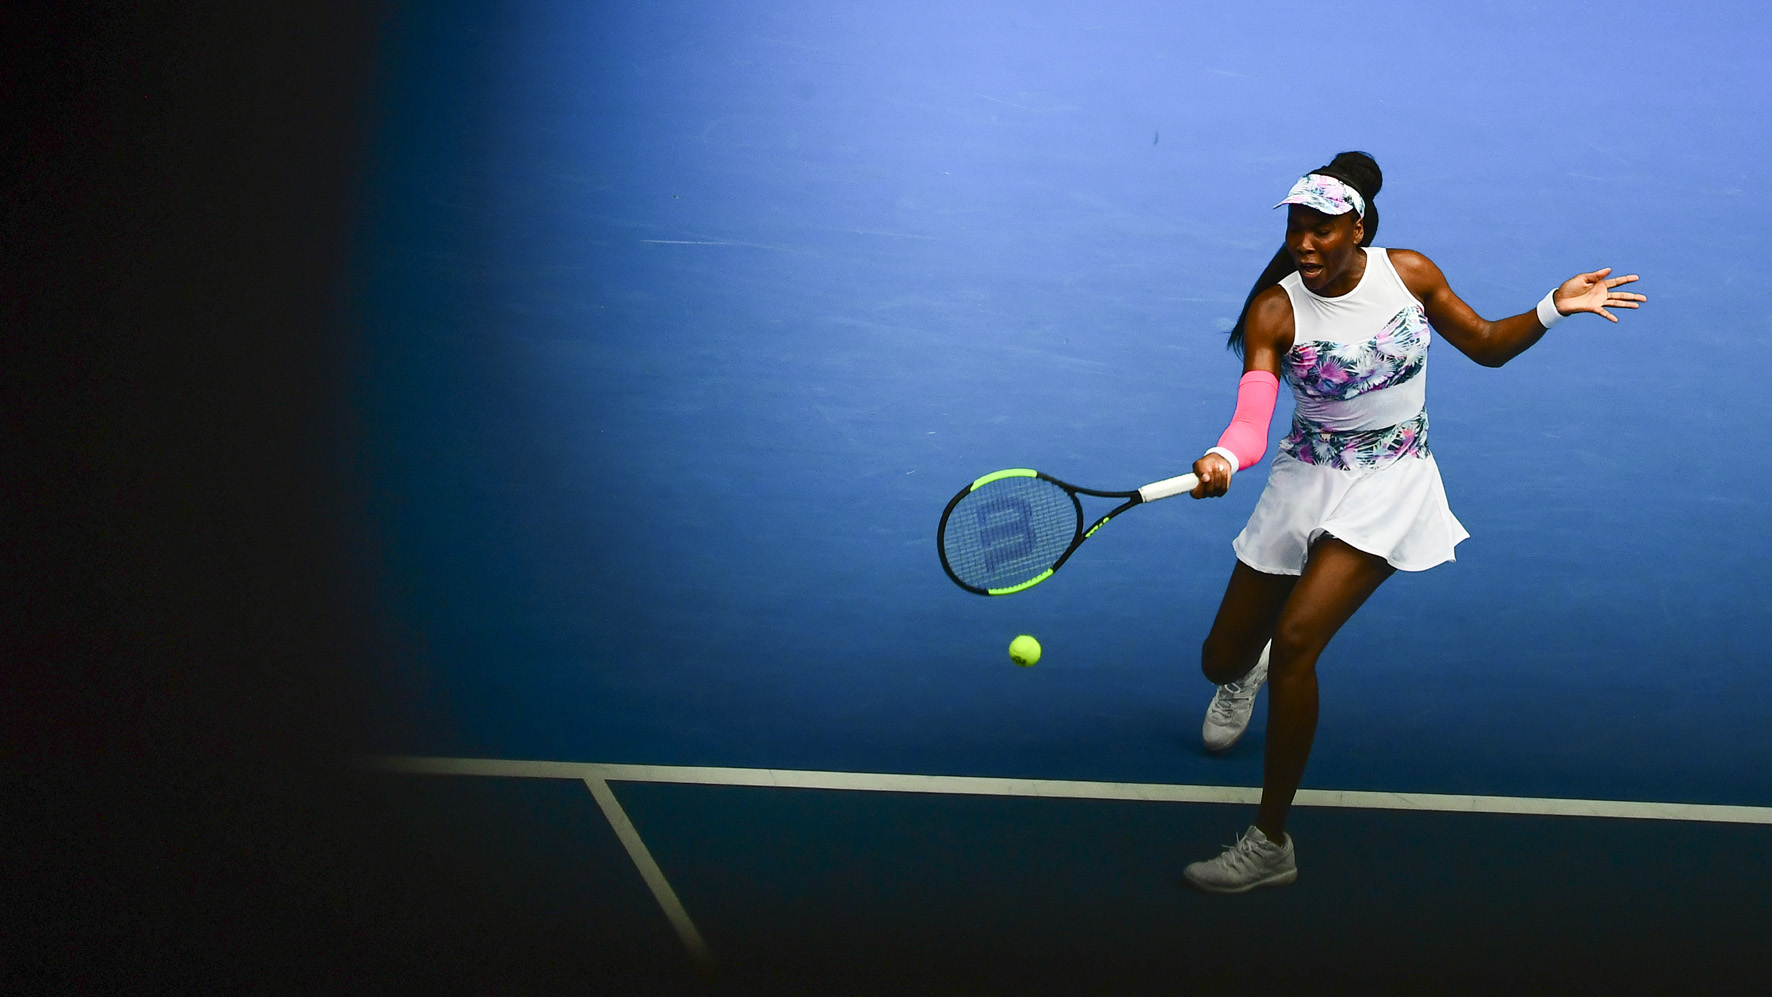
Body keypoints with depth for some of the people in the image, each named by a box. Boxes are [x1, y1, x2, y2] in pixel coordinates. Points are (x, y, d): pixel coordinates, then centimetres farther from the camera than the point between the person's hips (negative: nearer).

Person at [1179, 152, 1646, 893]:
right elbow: (1253, 413, -28)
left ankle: (1272, 844, -11)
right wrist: (1224, 458, -50)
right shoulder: (1274, 311, -14)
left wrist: (1554, 308, -10)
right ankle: (1244, 674, 55)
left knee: (1294, 642, -23)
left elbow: (1486, 345, 6)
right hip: (1306, 479, 2)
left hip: (1390, 483, -2)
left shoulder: (1410, 273, -9)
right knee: (1222, 661, 8)